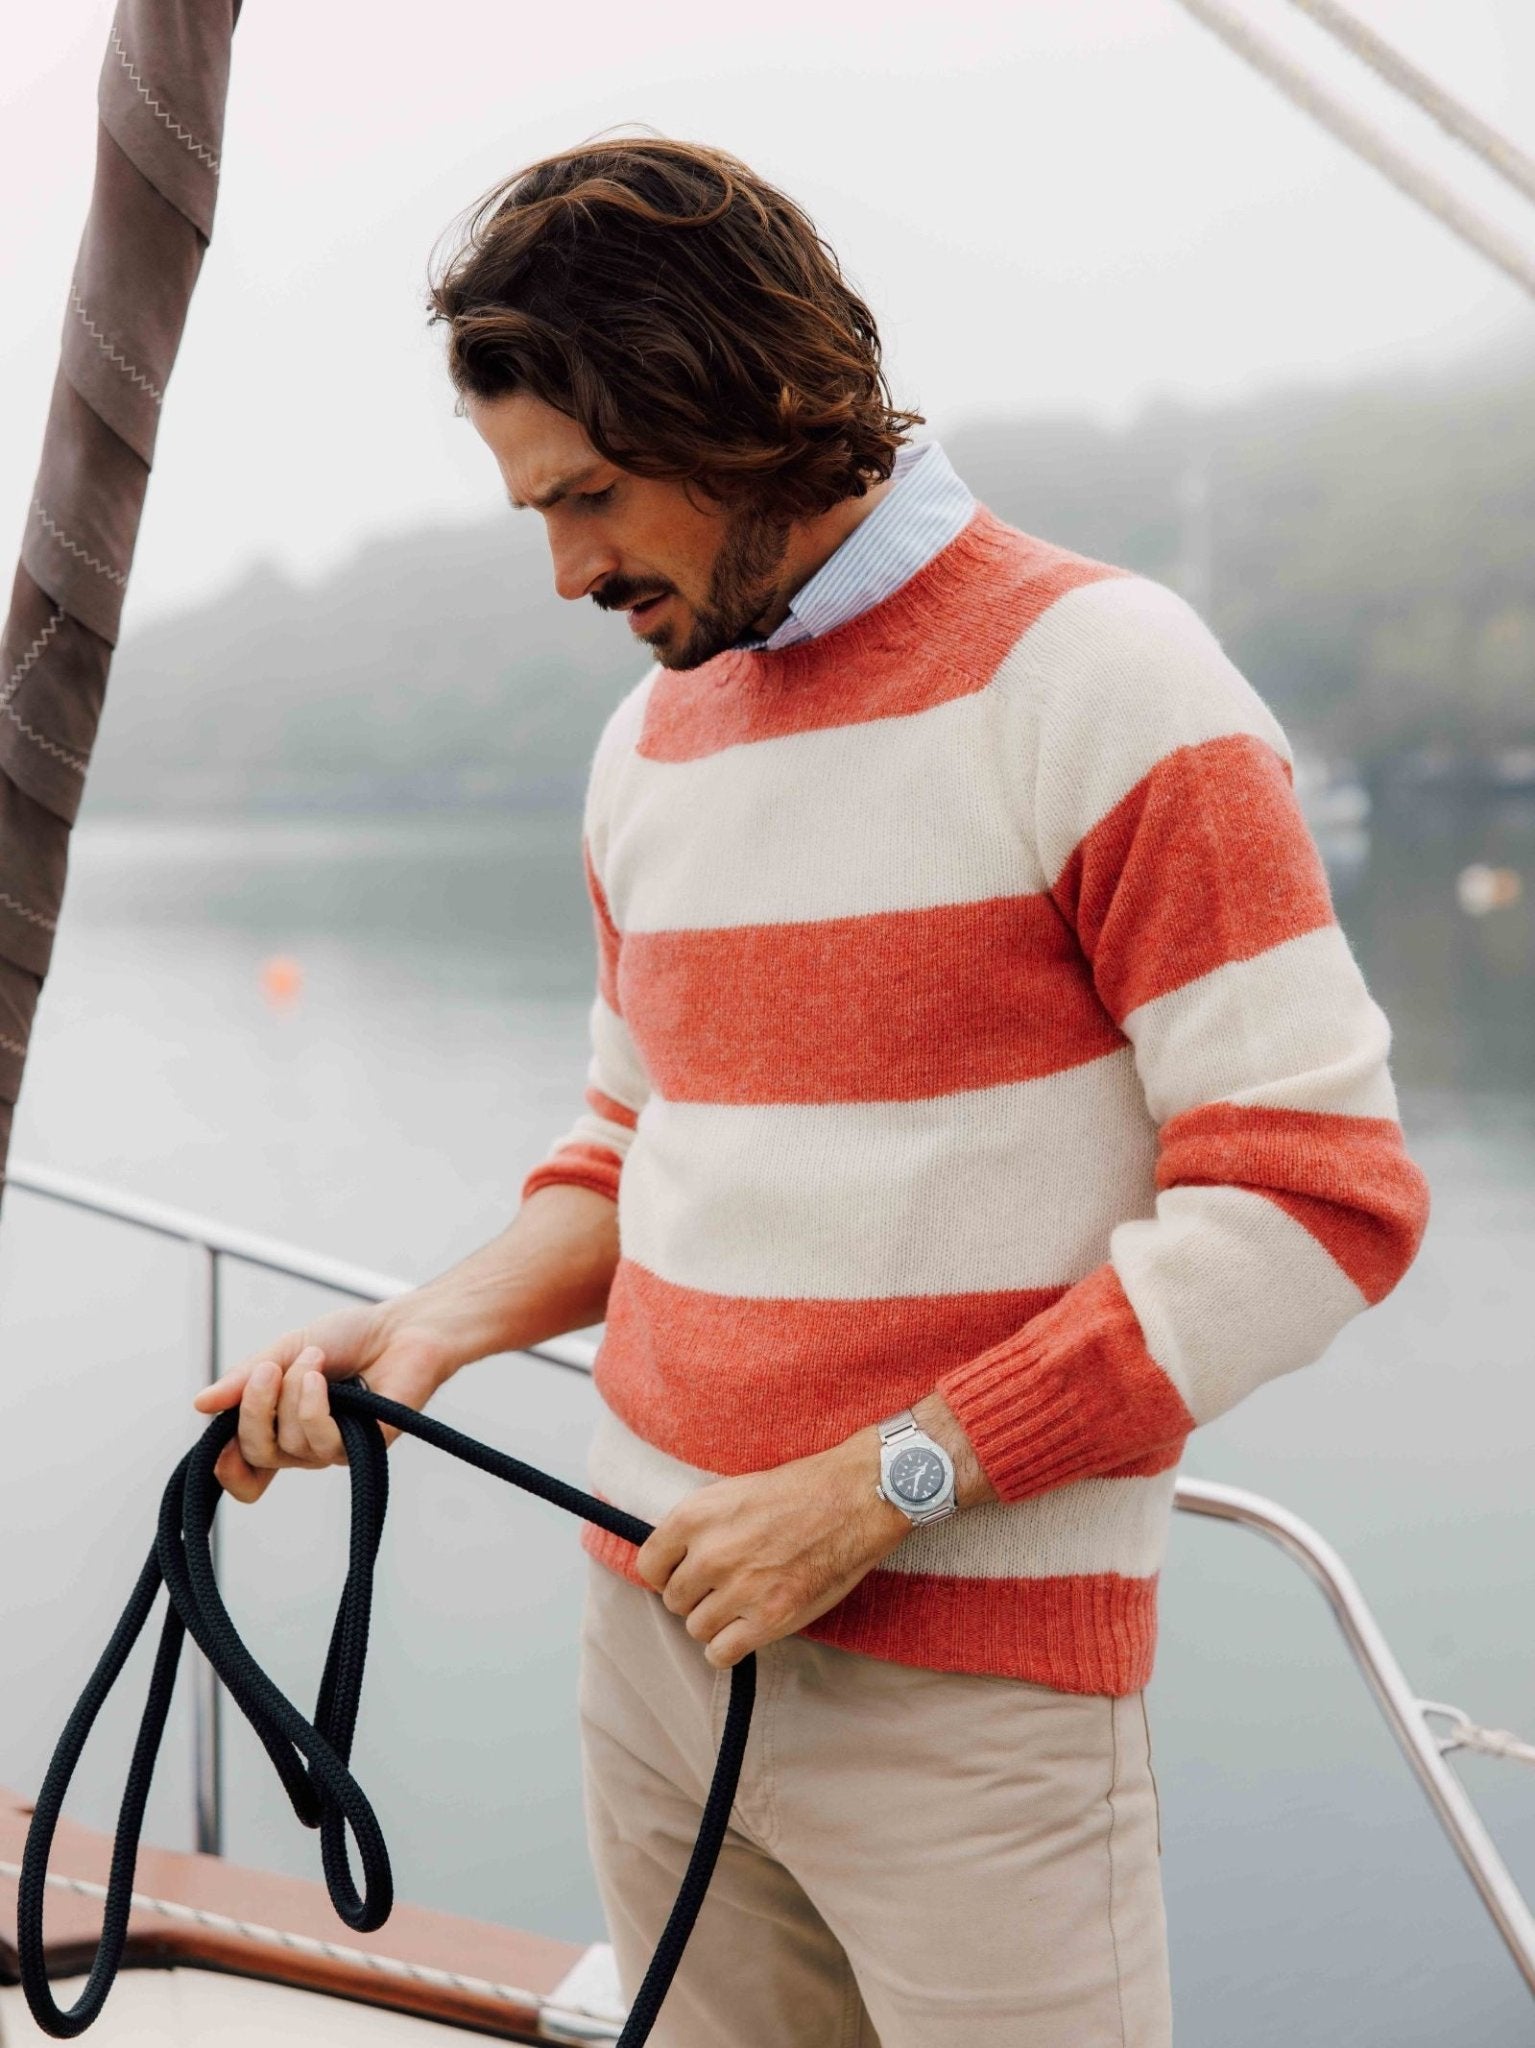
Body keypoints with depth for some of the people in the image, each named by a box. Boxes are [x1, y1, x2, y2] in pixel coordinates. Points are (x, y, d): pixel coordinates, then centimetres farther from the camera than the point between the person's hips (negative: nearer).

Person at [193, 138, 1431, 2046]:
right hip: (650, 1629, 6)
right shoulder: (648, 742, 12)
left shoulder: (1092, 674, -11)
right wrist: (434, 1324, 1)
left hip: (972, 1690, -6)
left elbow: (1318, 1194, -16)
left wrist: (874, 1490, -18)